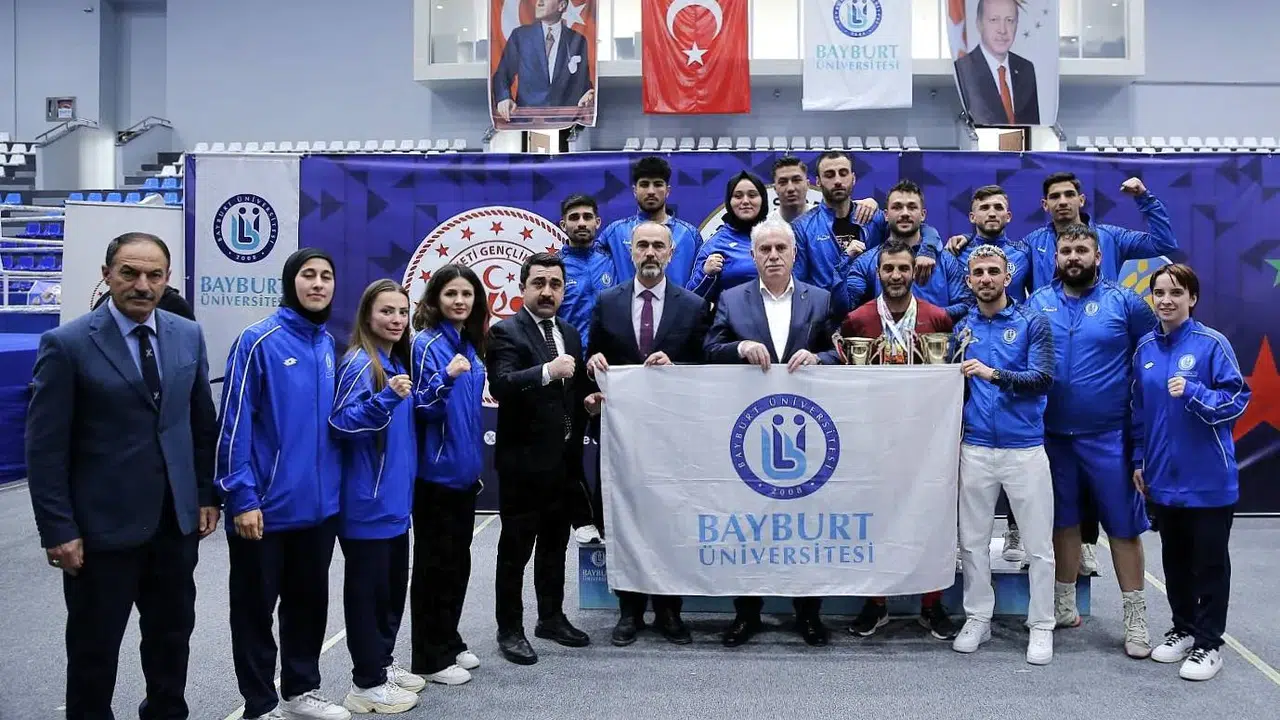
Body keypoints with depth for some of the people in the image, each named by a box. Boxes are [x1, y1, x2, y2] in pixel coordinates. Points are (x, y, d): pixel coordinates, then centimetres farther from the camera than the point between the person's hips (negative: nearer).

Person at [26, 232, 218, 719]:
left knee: (172, 635, 17)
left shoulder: (188, 336, 4)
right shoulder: (67, 344, -10)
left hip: (176, 520, 4)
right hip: (103, 526, -4)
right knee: (94, 647, 10)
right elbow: (45, 448, -11)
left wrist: (206, 494, 7)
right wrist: (58, 531, -14)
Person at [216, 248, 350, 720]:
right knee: (256, 607, 9)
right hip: (266, 505, -6)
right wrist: (242, 497, -17)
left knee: (309, 601, 19)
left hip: (319, 502, 7)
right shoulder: (259, 341, -13)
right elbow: (235, 423, -14)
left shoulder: (327, 344, 7)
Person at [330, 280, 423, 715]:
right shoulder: (359, 363, -15)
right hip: (367, 502, -9)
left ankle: (383, 664, 32)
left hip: (395, 499, 9)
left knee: (394, 584, 17)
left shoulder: (398, 362, 11)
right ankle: (367, 683, 12)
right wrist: (385, 398, -34)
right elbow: (341, 423, -24)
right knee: (367, 588, 1)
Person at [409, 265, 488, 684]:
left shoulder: (469, 345, 10)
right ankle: (430, 658, 12)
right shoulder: (427, 344, -13)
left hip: (462, 471, 8)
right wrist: (447, 378, -33)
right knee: (434, 564, 1)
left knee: (458, 561, 15)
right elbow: (422, 409, -18)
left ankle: (449, 642, 28)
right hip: (435, 474, -8)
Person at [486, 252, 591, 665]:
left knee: (555, 545, 17)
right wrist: (548, 371, -38)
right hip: (524, 459, -7)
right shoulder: (506, 332, -10)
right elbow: (501, 386, -26)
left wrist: (587, 400, 3)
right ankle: (510, 629, 14)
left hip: (564, 457, 7)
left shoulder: (570, 334, 13)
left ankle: (552, 618, 31)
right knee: (516, 549, 3)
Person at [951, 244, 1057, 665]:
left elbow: (1043, 379, -12)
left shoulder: (1032, 323, -1)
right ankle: (977, 619, 22)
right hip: (975, 449, 3)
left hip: (1025, 448, -3)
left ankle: (1041, 627, 14)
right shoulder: (962, 328, 9)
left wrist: (994, 374, -22)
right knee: (973, 540, 9)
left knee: (1039, 544, 2)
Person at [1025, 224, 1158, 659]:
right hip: (1053, 435, 3)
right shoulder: (1038, 303, 5)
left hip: (1109, 436, -2)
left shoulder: (1124, 302, -2)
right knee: (1064, 521, 13)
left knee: (1123, 525, 3)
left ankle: (1135, 619, 14)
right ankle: (1064, 607, 27)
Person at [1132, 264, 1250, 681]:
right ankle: (1183, 628, 32)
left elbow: (1237, 399, -12)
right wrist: (1139, 461, 11)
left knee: (1209, 561, 6)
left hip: (1208, 478, -5)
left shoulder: (1212, 344, -11)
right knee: (1175, 559, 17)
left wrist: (1193, 392, -27)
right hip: (1164, 477, 5)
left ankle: (1209, 643, 17)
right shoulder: (1145, 349, 5)